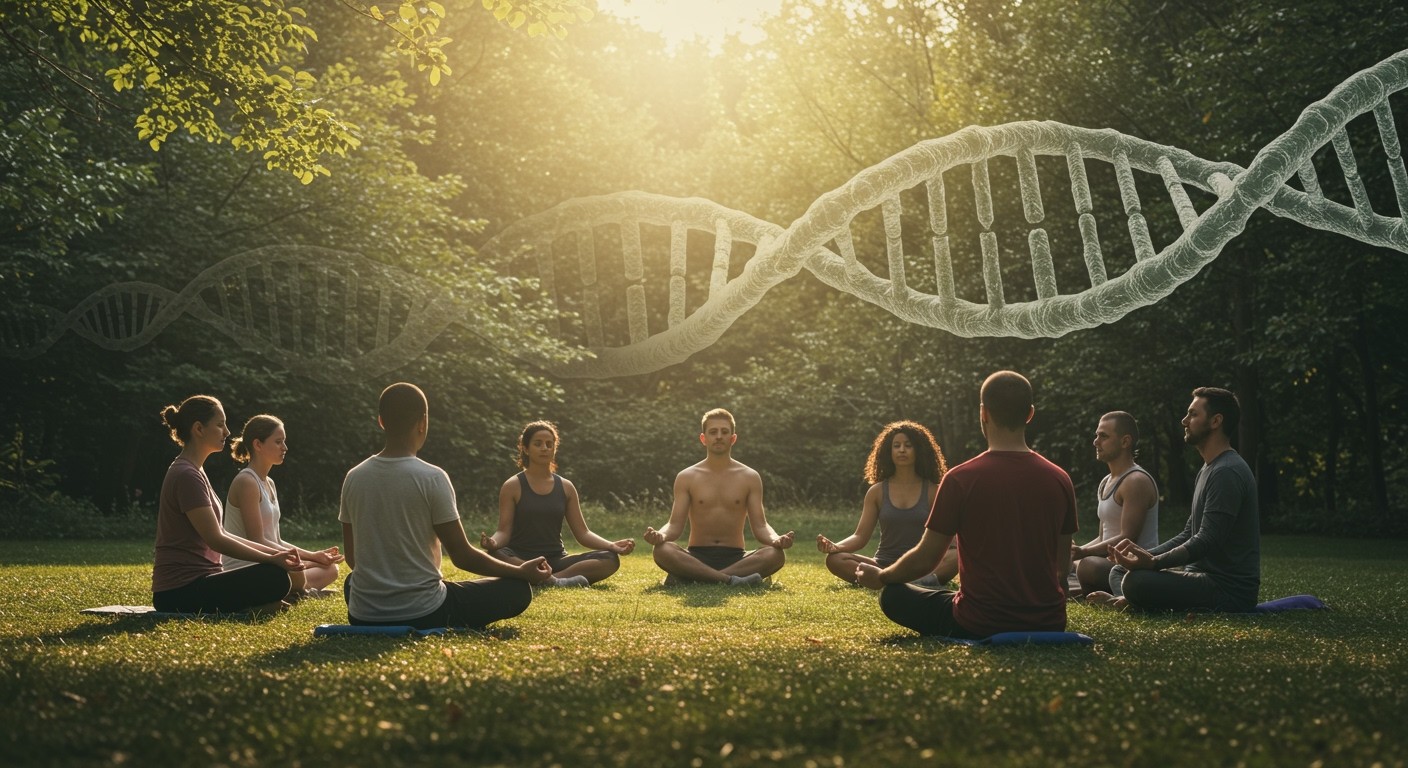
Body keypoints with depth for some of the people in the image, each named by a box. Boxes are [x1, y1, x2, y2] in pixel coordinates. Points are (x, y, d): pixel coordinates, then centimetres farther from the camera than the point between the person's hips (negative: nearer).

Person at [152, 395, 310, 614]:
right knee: (275, 577, -24)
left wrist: (275, 552, 8)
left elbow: (220, 535, 16)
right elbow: (216, 540, -19)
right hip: (182, 592, -10)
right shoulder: (186, 475, -14)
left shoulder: (193, 472, 18)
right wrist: (271, 559, -15)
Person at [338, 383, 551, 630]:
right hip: (422, 614, -4)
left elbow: (351, 557, 11)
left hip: (364, 616, 4)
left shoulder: (354, 477, 1)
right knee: (518, 589, 12)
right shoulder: (431, 477, -13)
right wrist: (521, 571, 5)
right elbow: (462, 555, -9)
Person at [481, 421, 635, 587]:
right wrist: (493, 542, -30)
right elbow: (504, 531, -5)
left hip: (556, 561, 4)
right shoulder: (513, 486, 1)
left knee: (611, 559, -19)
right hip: (520, 560, -4)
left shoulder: (566, 487, 11)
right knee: (495, 555, -39)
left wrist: (612, 546, -9)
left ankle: (545, 579, -32)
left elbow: (582, 533, 9)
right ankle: (557, 581, -38)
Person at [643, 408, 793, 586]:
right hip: (697, 557, -1)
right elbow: (675, 525, -1)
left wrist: (776, 540, -23)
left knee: (776, 555, -31)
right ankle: (730, 580, -39)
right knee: (662, 551, -32)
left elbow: (760, 526, 1)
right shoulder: (687, 477, 5)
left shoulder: (749, 477, 6)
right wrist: (661, 535, -26)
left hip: (735, 558, 1)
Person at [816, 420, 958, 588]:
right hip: (884, 564, 1)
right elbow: (860, 536, 4)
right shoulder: (877, 492, 8)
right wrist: (835, 546, -16)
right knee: (834, 559, -27)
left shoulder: (933, 491, 6)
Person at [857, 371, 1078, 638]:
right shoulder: (1060, 480, -4)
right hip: (1049, 624, 5)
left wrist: (880, 577, 12)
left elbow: (924, 559, -8)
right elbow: (1063, 565, 5)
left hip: (979, 627, -5)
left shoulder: (961, 479, -15)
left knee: (893, 595, 16)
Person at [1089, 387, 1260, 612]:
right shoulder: (1208, 470, 18)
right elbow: (1189, 535, 20)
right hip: (1206, 576, 11)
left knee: (1136, 582, -32)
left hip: (1230, 587, -11)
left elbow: (1207, 541, -23)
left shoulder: (1227, 473, -16)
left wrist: (1153, 563, -29)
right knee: (1119, 572, 14)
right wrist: (1146, 555, 6)